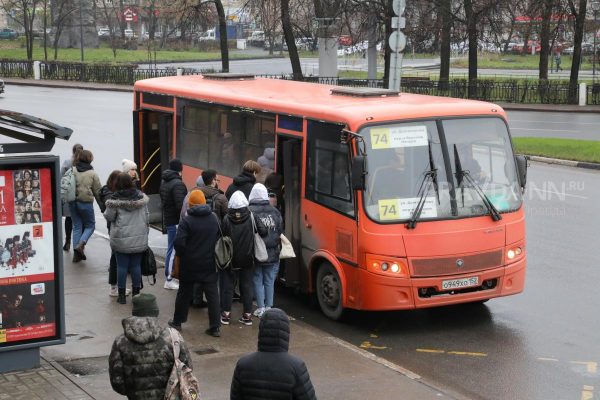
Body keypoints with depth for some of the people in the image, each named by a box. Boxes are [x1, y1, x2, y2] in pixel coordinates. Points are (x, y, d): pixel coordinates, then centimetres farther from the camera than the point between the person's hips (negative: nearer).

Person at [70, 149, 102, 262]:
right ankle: (81, 244, -12)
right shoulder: (92, 174, -5)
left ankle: (76, 253, 10)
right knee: (90, 225, 12)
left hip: (72, 202, 4)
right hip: (86, 202, -4)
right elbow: (98, 191, -1)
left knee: (76, 226, 12)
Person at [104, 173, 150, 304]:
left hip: (121, 239, -3)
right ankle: (136, 293, 16)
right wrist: (145, 232, 20)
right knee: (136, 265, 10)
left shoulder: (115, 200, -12)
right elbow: (146, 216, 8)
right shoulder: (141, 197, 2)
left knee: (122, 266, 4)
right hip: (139, 238, 3)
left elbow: (109, 217, -5)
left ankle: (121, 295, 9)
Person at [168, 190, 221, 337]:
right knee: (212, 294, 5)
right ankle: (214, 327, 3)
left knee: (184, 292, 13)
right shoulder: (214, 219, -1)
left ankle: (177, 322, 26)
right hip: (209, 264, 2)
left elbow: (179, 242, -21)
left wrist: (182, 255, -3)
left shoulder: (187, 220, -15)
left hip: (189, 264, -2)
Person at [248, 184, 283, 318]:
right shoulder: (275, 212, 2)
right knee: (269, 281, 12)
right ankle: (269, 307, 15)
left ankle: (261, 308, 7)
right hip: (272, 255, 4)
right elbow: (281, 233, 9)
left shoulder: (250, 212, -14)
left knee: (258, 281, 6)